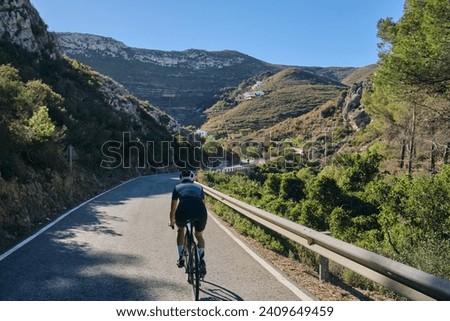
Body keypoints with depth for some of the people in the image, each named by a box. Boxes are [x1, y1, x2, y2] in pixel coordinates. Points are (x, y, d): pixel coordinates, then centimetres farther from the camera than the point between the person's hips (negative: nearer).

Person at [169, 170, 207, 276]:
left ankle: (181, 259, 29)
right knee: (199, 236, 27)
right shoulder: (199, 187, 33)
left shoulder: (177, 187, 30)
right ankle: (202, 261, 9)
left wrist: (171, 221, 52)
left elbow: (173, 207, 36)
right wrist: (200, 218, 58)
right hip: (200, 211, 1)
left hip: (183, 210, -1)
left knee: (180, 230, 33)